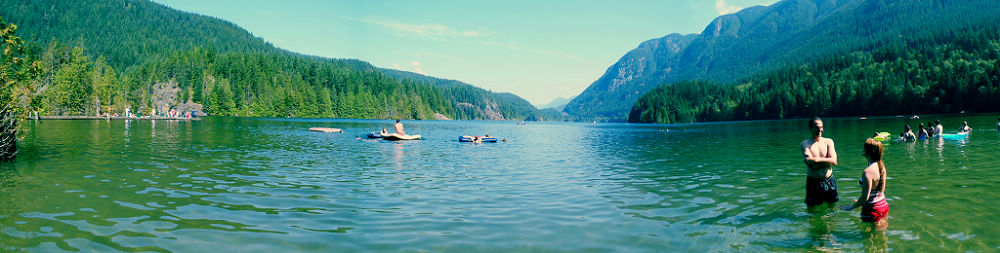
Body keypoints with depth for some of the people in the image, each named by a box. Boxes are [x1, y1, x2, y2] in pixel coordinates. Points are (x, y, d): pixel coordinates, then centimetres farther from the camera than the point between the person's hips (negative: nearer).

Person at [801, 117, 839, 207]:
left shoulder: (828, 141, 5)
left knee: (832, 206, 13)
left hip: (829, 181, 3)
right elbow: (811, 165, -16)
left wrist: (815, 159, -17)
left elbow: (834, 161, -9)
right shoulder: (805, 144, -4)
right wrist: (827, 161, -11)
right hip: (813, 182, -2)